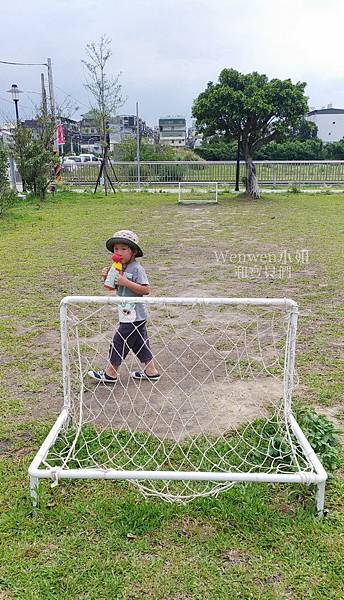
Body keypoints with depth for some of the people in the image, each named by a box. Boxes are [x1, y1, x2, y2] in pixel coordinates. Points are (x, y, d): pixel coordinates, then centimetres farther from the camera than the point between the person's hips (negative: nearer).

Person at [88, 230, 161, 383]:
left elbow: (145, 290, -24)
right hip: (129, 314, 9)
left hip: (133, 316, -9)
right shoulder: (120, 267, 10)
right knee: (140, 343, 15)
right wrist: (107, 277, -2)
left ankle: (110, 373, 15)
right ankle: (151, 371, 25)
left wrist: (125, 282, -28)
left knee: (119, 342, 1)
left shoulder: (137, 268, -17)